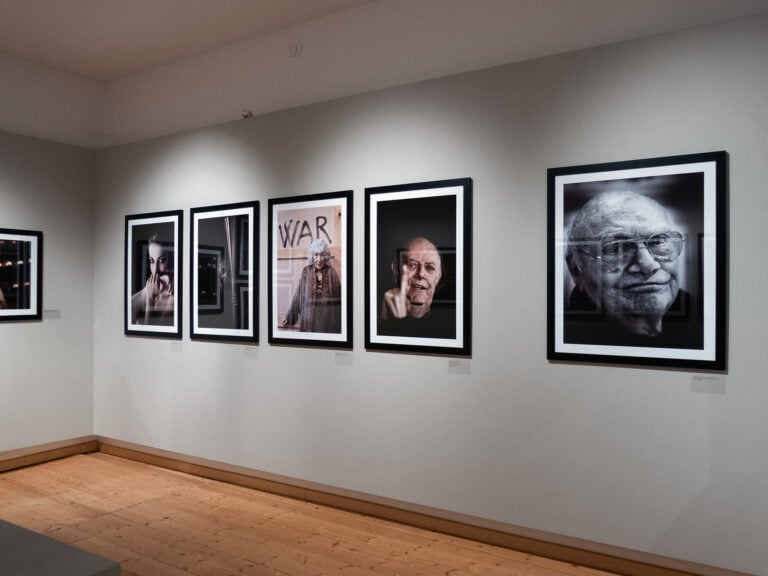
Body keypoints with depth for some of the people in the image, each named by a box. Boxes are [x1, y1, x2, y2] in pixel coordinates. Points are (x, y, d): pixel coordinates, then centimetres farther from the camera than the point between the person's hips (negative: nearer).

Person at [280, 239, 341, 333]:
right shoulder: (306, 271, 1)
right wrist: (288, 316, -4)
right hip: (310, 319, 0)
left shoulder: (331, 272, -1)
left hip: (329, 319, 0)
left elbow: (339, 296, -1)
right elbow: (298, 297, 1)